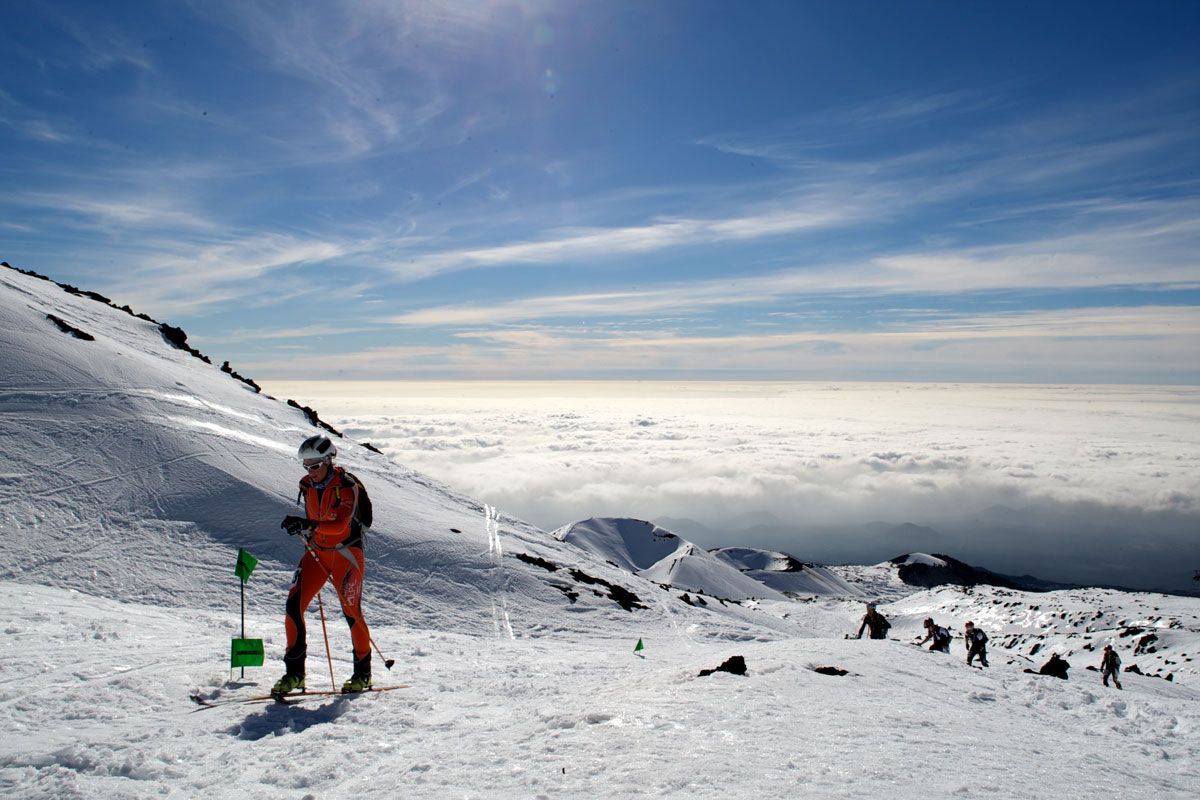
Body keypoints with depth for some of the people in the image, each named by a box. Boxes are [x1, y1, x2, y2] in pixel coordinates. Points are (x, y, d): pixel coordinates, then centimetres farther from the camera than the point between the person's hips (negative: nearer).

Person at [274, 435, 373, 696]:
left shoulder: (346, 485, -17)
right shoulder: (307, 485, 3)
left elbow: (339, 525, -30)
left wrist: (308, 524, -41)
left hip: (346, 553, -5)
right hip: (317, 552, 6)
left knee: (351, 612, -2)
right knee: (293, 606, -7)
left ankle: (363, 673, 17)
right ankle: (294, 672, 4)